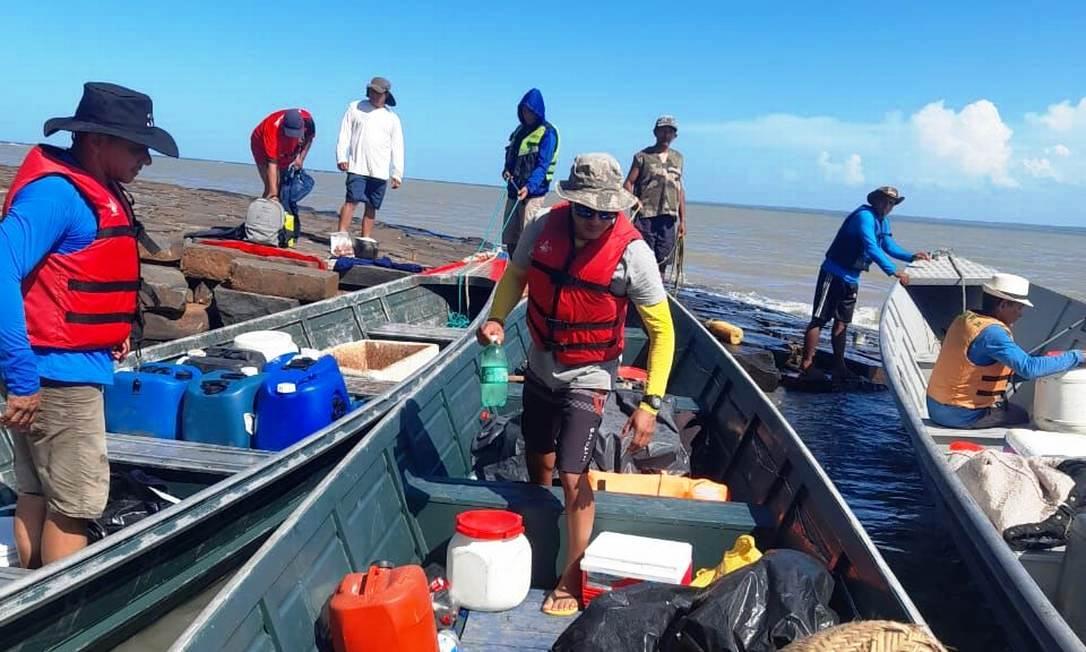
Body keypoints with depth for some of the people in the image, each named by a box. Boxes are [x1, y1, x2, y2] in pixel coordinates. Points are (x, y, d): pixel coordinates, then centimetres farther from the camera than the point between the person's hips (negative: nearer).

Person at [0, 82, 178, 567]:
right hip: (60, 374, -9)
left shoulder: (94, 191, 10)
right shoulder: (56, 191, -19)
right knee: (74, 505, 0)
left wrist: (112, 335, 7)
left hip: (70, 368, 9)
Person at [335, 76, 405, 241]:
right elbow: (344, 134, 8)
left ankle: (365, 240, 8)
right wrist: (342, 157, -3)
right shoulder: (355, 108, 11)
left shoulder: (392, 118, 13)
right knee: (352, 200, -13)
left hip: (380, 171, 2)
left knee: (372, 207, 3)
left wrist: (397, 175, 6)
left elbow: (397, 148, 11)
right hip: (357, 167, -2)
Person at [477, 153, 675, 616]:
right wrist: (496, 319, -12)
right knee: (539, 463, 21)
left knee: (572, 477, -9)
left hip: (587, 376, -4)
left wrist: (651, 403, -21)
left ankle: (571, 580, 12)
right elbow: (515, 275, 7)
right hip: (540, 365, 4)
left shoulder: (632, 252, -23)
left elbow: (662, 330, -16)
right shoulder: (544, 228, -13)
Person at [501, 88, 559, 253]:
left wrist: (529, 187, -30)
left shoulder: (547, 132, -8)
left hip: (533, 192, -8)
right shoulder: (520, 129, 15)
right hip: (514, 189, 8)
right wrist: (506, 170, 1)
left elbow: (542, 165, -17)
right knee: (510, 238, 11)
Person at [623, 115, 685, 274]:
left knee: (663, 261, 4)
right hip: (645, 215, -4)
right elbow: (629, 183, 0)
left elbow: (680, 189, 17)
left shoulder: (678, 158, 15)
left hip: (668, 217, 4)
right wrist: (634, 201, -19)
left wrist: (682, 220, 13)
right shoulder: (643, 156, 3)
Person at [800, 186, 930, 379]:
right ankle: (806, 364, -3)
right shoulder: (864, 216, -20)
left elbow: (889, 245, 19)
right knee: (819, 319, -6)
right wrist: (893, 271, -35)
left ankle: (839, 367, 17)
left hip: (851, 278, 10)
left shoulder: (883, 221, 11)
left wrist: (911, 257, 3)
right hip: (834, 274, -9)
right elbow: (871, 247, -30)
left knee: (842, 322, 12)